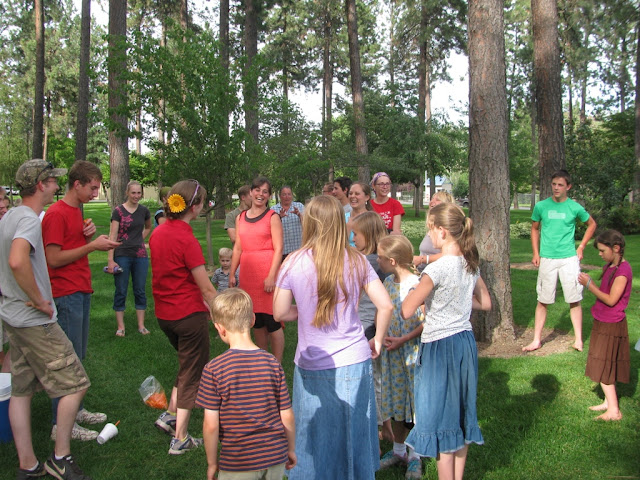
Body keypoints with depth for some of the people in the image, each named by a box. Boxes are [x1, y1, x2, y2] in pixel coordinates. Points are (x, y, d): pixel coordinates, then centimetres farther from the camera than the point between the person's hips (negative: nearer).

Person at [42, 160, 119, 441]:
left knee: (77, 357, 16)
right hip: (66, 295, -9)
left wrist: (89, 234, 3)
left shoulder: (76, 211, 16)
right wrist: (92, 246, -17)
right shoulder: (56, 214, -14)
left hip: (81, 291, 10)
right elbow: (54, 258, -19)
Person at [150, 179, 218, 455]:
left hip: (164, 314, 8)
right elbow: (207, 289, -19)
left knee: (187, 363, 27)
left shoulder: (158, 233, 3)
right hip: (189, 314, -8)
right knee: (192, 373, 8)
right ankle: (180, 439, 15)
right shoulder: (186, 239, -21)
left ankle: (170, 415, 26)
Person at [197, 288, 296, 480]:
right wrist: (291, 450, 14)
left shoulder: (214, 369, -16)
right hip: (275, 456, 3)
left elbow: (211, 425, -13)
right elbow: (287, 416, -3)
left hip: (238, 464, -3)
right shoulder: (272, 363, -8)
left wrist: (212, 464, 2)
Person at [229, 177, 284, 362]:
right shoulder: (240, 218, 13)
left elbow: (278, 249, -8)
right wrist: (232, 273, 12)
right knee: (256, 321, 13)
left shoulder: (272, 217, -3)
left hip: (268, 273, -5)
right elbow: (238, 248, 17)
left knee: (272, 322, -3)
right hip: (248, 274, 5)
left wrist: (272, 276, -16)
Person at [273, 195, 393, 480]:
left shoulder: (294, 263, -10)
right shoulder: (356, 261, -6)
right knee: (354, 433, 20)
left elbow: (279, 313, -6)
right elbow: (385, 305, -7)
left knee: (318, 436, 17)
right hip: (355, 361, 1)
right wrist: (377, 341, 6)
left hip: (312, 365, -1)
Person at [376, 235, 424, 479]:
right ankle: (398, 449, 35)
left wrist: (403, 340, -20)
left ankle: (415, 456, 23)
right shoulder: (388, 282, 2)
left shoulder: (416, 284, -19)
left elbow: (426, 322, -17)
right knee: (395, 402, 17)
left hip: (412, 352, -6)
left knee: (413, 401, 5)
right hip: (391, 353, 6)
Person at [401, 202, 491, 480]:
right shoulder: (470, 264, 2)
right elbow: (485, 303, 15)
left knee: (440, 419, 5)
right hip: (465, 341, 8)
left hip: (440, 346, -8)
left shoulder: (437, 269, -21)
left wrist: (417, 290, -3)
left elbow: (406, 311, -20)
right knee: (460, 415, 19)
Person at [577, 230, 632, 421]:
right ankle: (609, 402, 25)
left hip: (611, 326, -9)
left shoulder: (623, 270, -21)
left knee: (603, 367, -4)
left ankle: (614, 411, 2)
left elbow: (611, 299, -23)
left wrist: (589, 285, -18)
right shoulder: (609, 266, 8)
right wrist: (589, 283, -4)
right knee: (605, 366, 15)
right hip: (602, 323, 9)